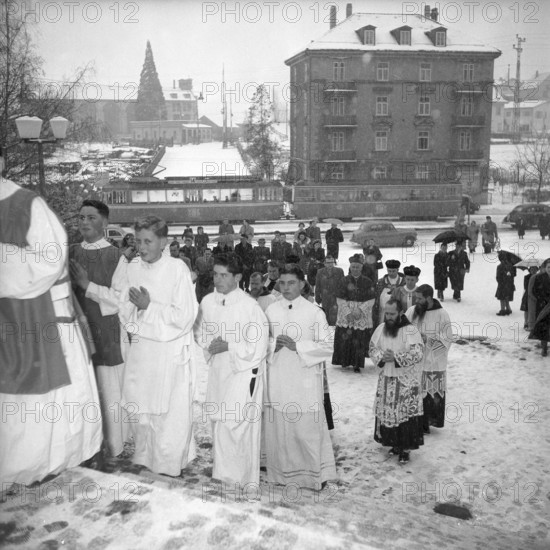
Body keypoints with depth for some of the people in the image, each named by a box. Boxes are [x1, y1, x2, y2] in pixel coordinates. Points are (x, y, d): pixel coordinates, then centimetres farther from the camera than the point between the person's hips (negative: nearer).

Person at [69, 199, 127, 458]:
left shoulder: (116, 257, -7)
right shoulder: (70, 254, 5)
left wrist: (88, 285, -17)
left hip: (108, 337, -3)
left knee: (111, 399, 3)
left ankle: (116, 455, 18)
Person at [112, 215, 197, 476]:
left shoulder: (177, 269, -13)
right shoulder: (129, 269, 1)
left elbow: (185, 317, -15)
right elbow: (123, 315, 4)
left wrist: (149, 306, -17)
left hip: (171, 351, -4)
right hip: (139, 348, 4)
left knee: (171, 415, 3)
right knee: (141, 411, 14)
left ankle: (169, 468, 20)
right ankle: (143, 460, 33)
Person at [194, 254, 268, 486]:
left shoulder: (250, 307, -16)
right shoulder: (207, 302, -2)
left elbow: (257, 348, -14)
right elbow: (199, 332, 11)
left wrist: (228, 346, -19)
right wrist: (210, 344, -9)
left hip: (244, 370, -5)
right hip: (218, 369, 5)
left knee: (239, 423, -6)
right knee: (219, 421, 13)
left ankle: (245, 478, 12)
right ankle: (223, 475, 30)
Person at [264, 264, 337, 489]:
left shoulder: (314, 312, -3)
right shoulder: (271, 310, 7)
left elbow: (326, 347, -6)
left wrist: (297, 346, -15)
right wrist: (273, 344, -9)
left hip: (305, 380, -3)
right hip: (277, 378, 3)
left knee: (308, 427, 0)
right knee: (277, 426, 8)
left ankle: (316, 474, 16)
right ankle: (282, 471, 25)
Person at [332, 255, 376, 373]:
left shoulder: (367, 282, 2)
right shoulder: (344, 281, 2)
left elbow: (371, 300, -1)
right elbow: (340, 299, -1)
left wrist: (360, 310, -12)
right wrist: (348, 312, -11)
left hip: (362, 317, 0)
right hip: (346, 316, 0)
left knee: (360, 340, -2)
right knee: (345, 339, 0)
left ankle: (357, 364, 6)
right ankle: (345, 361, 15)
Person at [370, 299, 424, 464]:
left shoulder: (410, 331, -15)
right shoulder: (381, 328, 3)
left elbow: (417, 353, -21)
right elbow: (372, 348, 8)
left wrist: (396, 357, -25)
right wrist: (381, 357, -13)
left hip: (406, 381, -5)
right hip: (386, 378, 5)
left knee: (406, 414, -2)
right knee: (387, 412, 11)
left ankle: (405, 448, 9)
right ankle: (395, 444, 27)